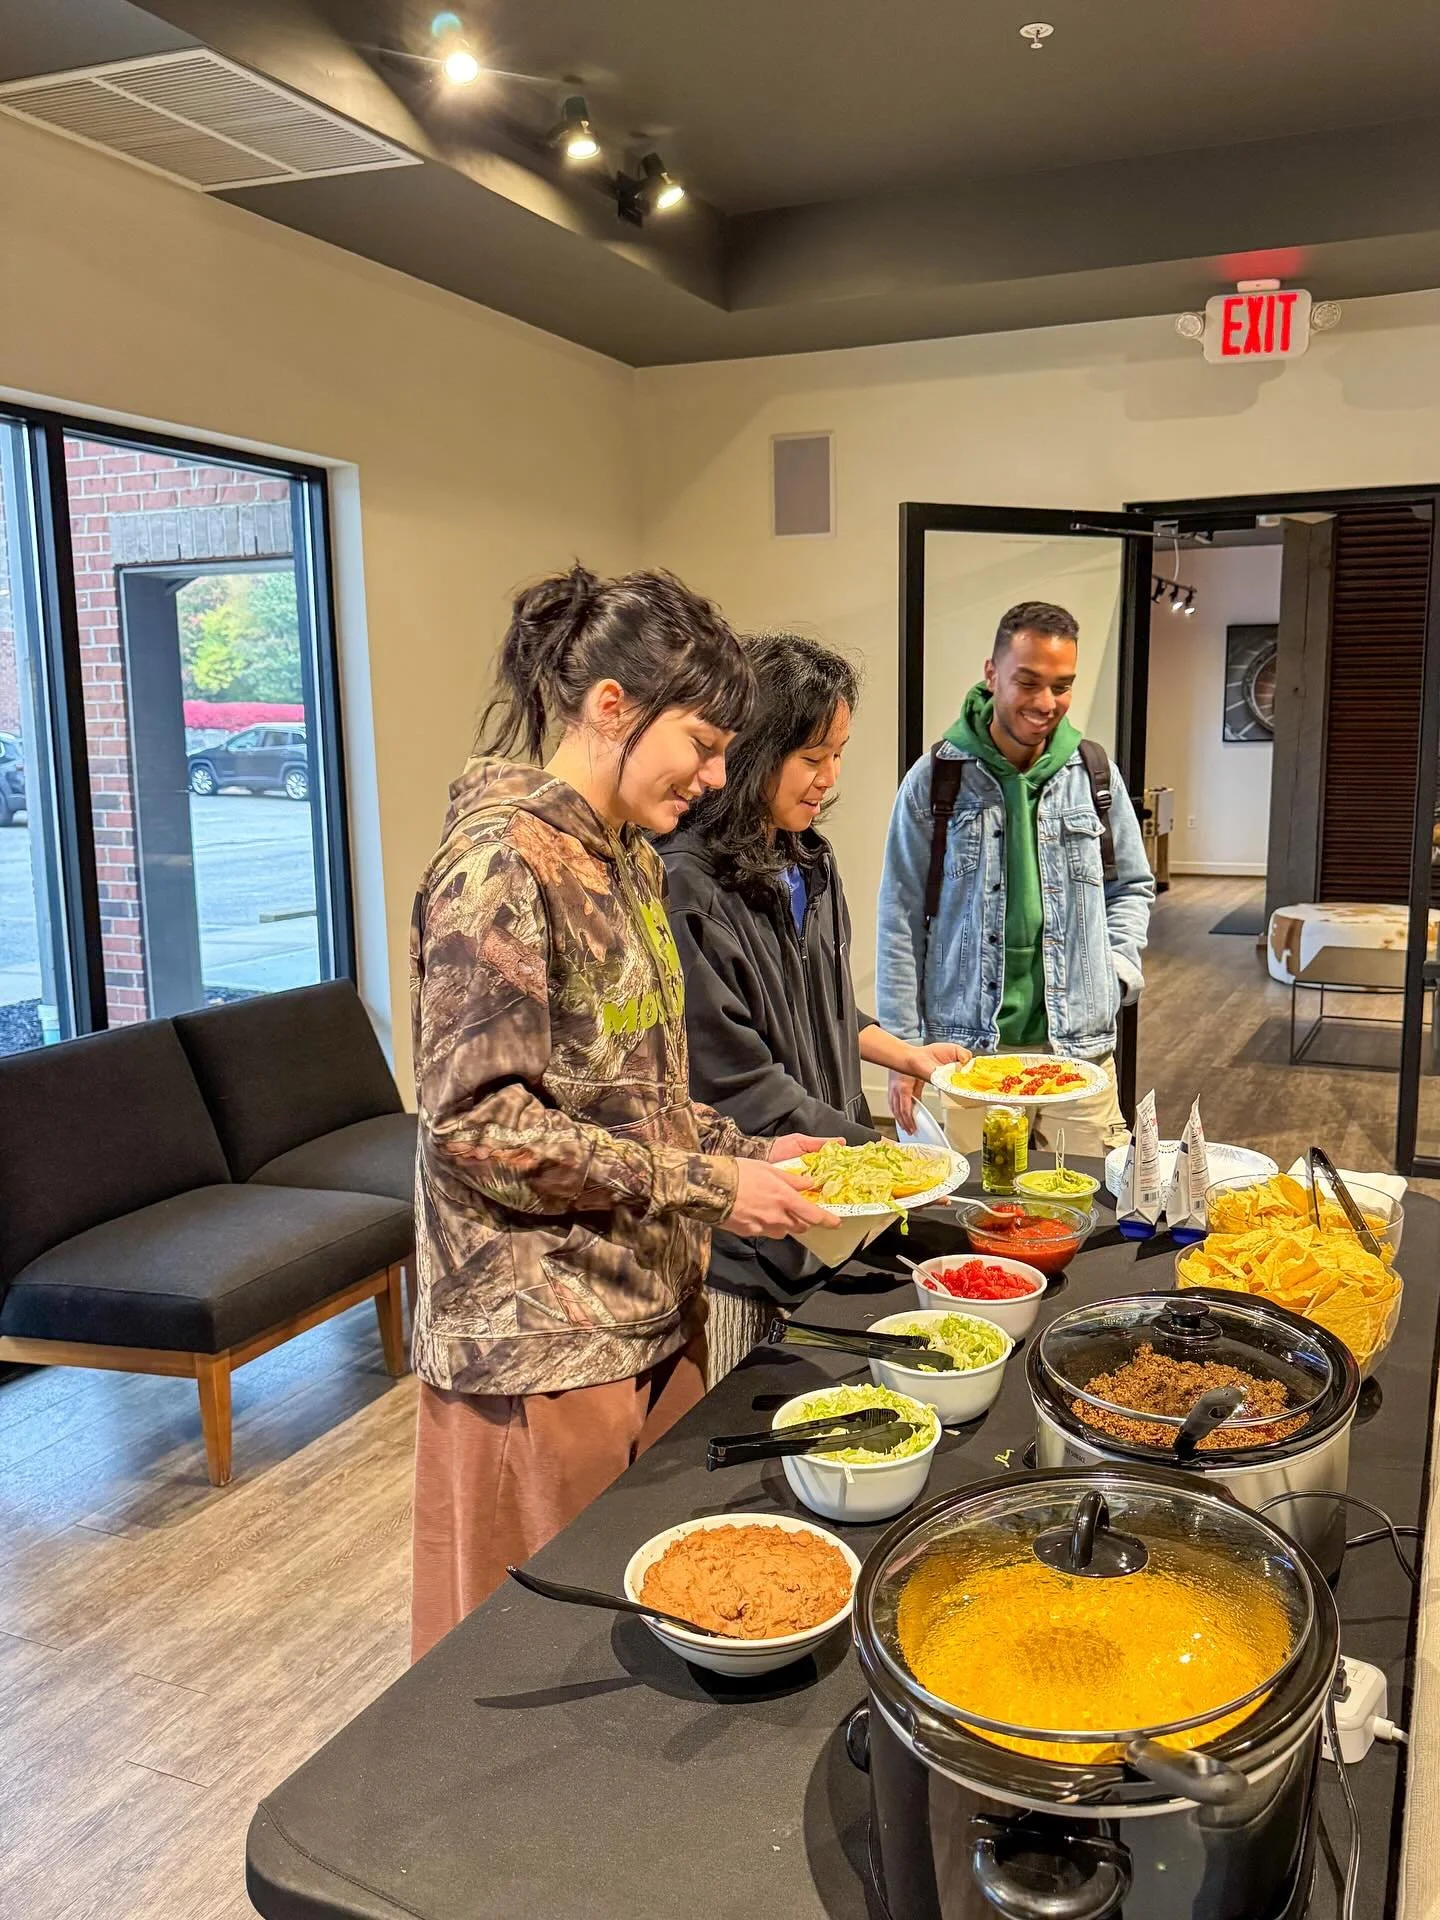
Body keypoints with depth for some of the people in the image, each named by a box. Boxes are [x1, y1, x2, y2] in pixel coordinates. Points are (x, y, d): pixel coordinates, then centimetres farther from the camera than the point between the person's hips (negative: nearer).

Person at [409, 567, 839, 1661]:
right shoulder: (503, 861, -18)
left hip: (650, 1306, 8)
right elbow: (478, 1122, -21)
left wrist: (747, 1151, 2)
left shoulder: (629, 857, 10)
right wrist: (708, 1184, -19)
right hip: (544, 1336, -8)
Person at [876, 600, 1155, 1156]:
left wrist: (1117, 967, 2)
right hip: (964, 1044, -2)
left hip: (1078, 1046, 2)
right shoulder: (935, 779, -2)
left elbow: (1133, 886, 19)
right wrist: (904, 1047, -2)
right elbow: (902, 921, 0)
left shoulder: (1095, 774, 6)